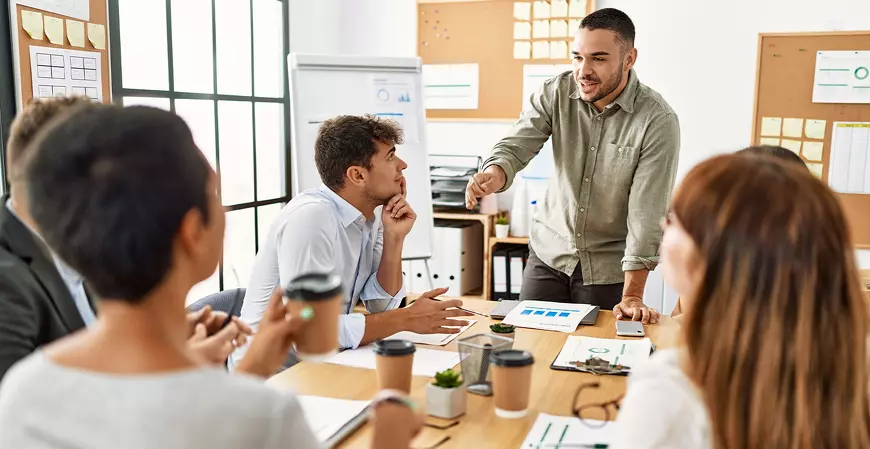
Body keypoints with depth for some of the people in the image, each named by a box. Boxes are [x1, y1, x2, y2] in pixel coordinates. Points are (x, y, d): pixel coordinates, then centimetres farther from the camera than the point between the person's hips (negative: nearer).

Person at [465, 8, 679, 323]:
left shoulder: (658, 121, -19)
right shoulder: (556, 93, -8)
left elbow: (647, 214, -20)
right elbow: (516, 146, -16)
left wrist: (632, 296, -22)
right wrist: (493, 176, -40)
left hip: (608, 266, -3)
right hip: (548, 250, 3)